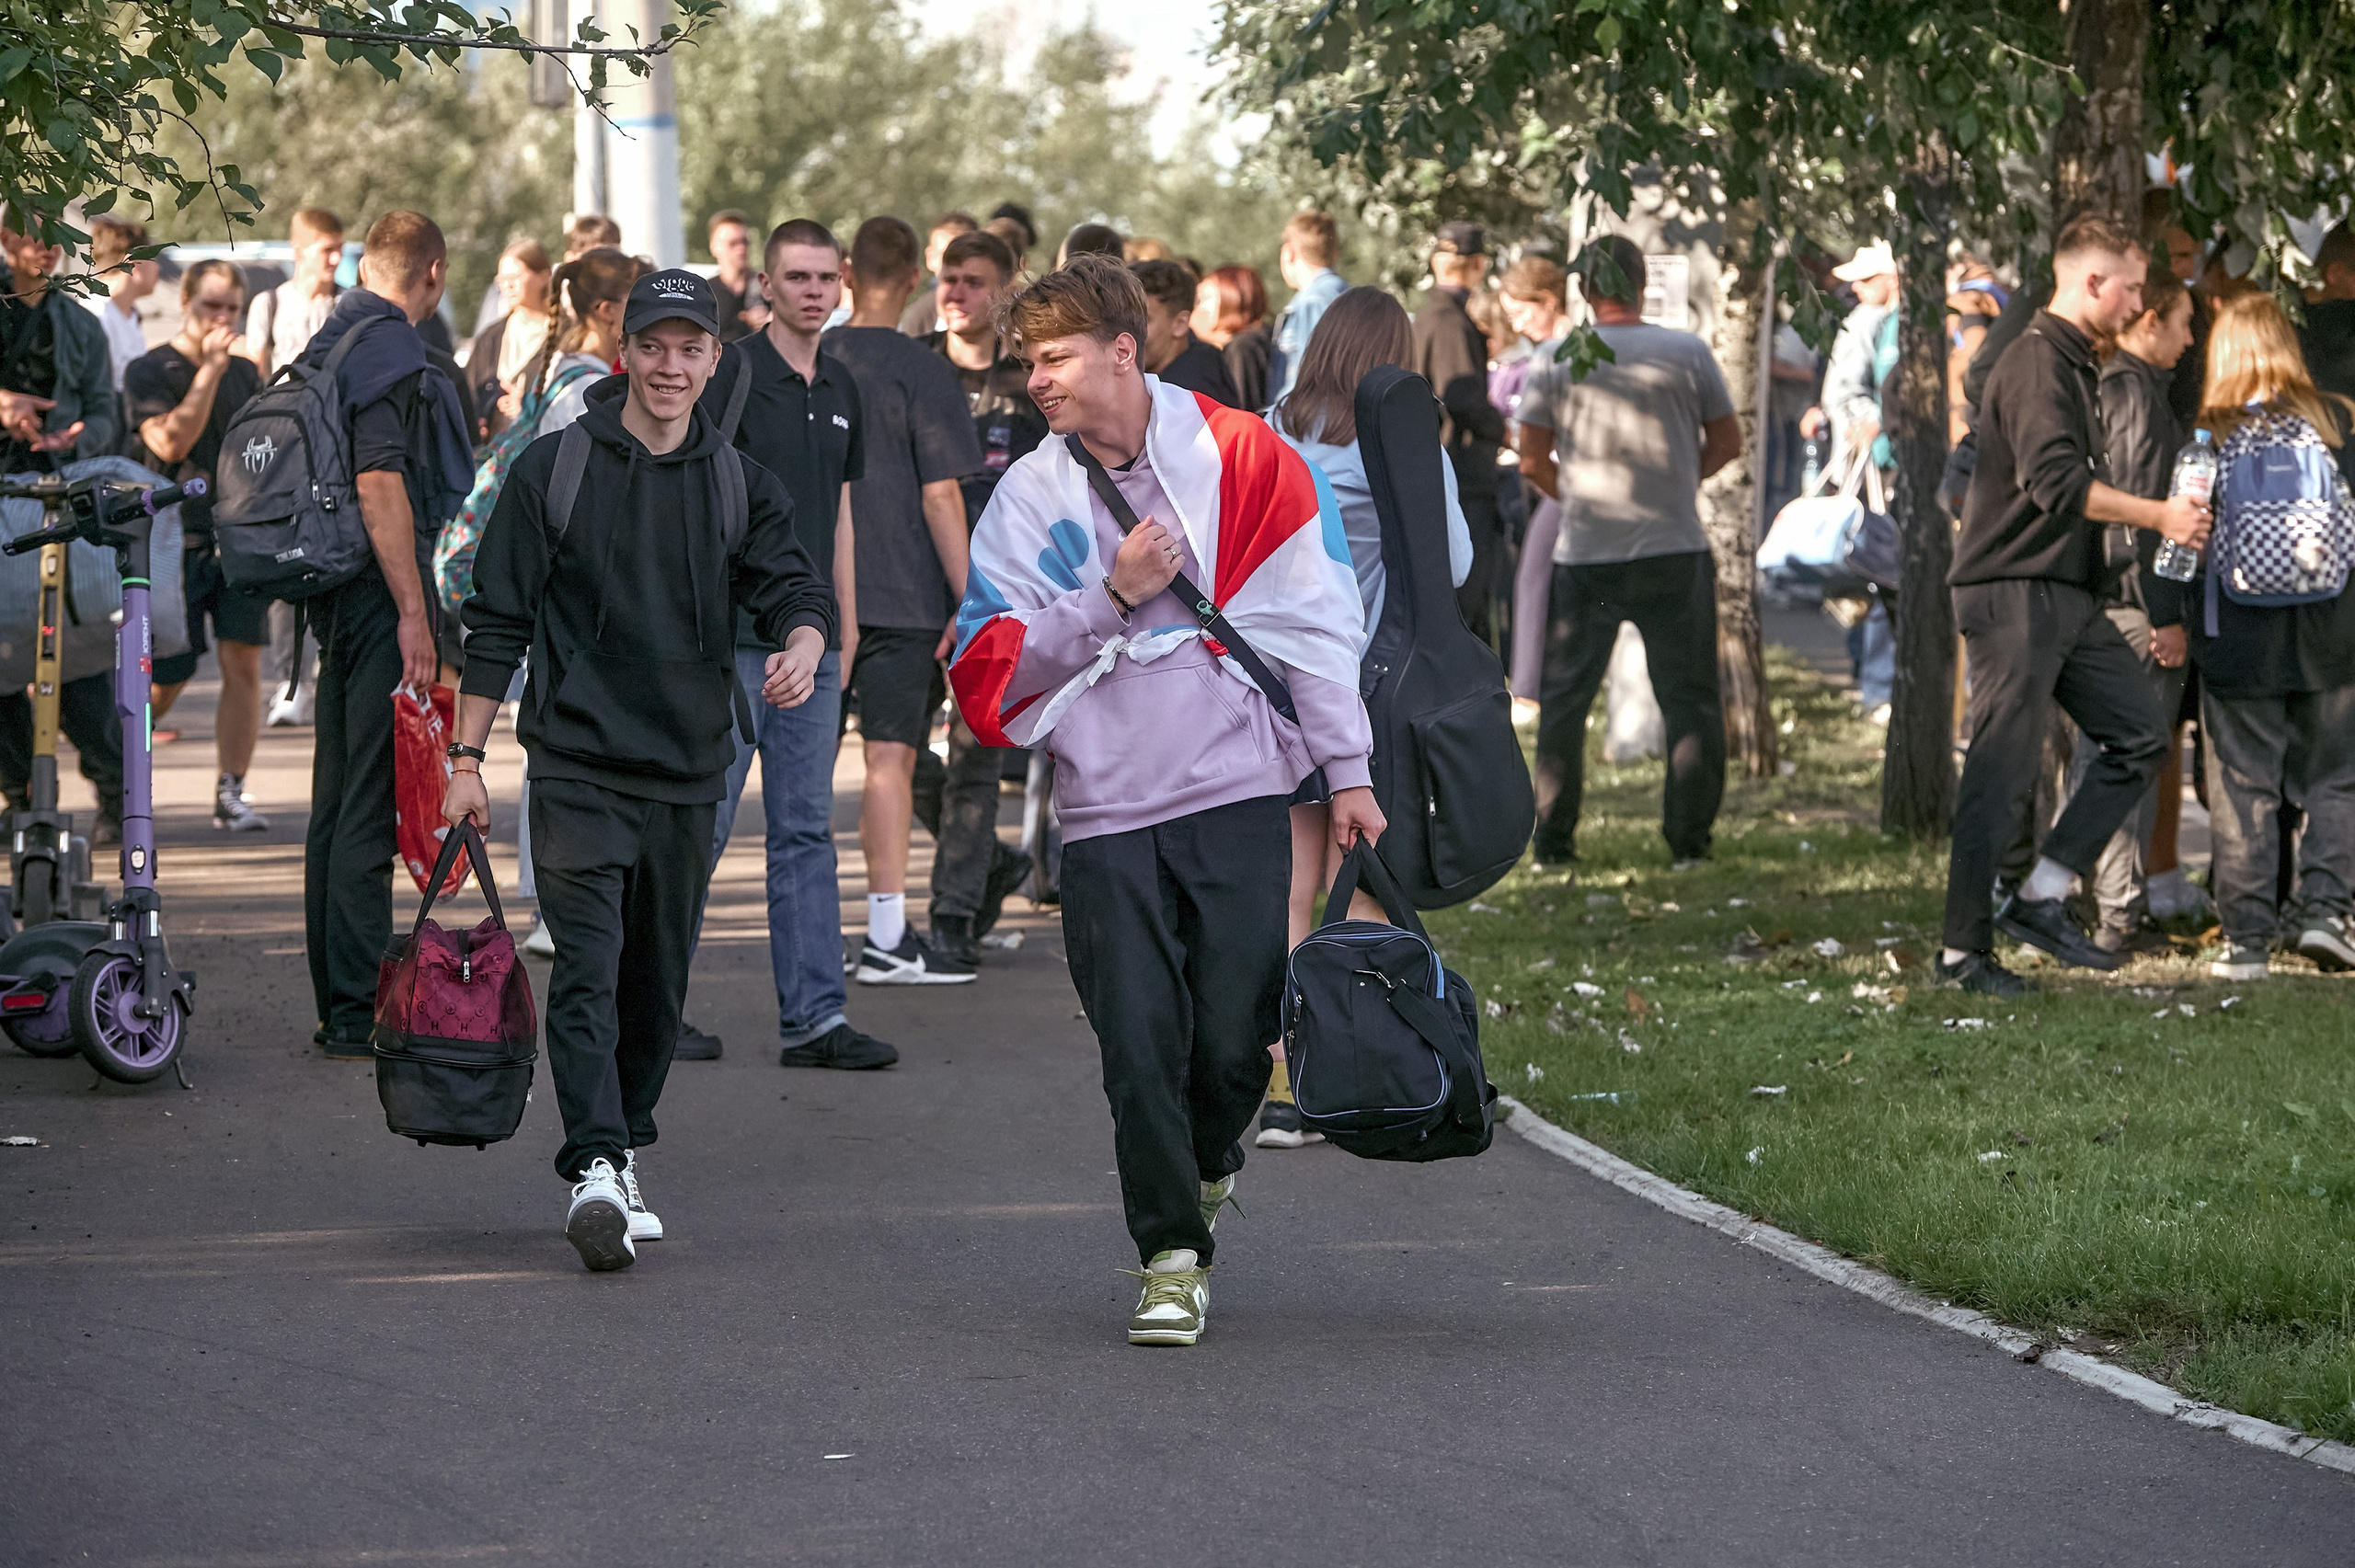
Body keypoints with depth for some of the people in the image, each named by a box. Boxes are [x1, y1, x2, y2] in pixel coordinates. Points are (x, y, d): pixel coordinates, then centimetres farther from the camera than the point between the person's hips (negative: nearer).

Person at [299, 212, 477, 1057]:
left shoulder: (327, 344, 15)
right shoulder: (390, 349, -14)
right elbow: (379, 484, -22)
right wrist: (413, 612, -22)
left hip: (336, 598, 10)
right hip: (381, 591, -10)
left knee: (340, 798, 13)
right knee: (373, 803, -8)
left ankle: (339, 1002, 18)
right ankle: (360, 1010, -8)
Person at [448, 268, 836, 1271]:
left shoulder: (740, 486, 10)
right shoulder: (553, 470, 0)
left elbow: (795, 589, -1)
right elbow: (497, 623, 2)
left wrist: (800, 646, -25)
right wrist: (467, 756, -1)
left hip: (689, 772, 4)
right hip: (577, 764, -4)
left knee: (658, 983, 10)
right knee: (589, 968, -16)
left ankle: (621, 1161, 24)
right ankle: (595, 1169, -25)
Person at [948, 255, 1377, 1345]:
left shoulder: (1237, 457, 1)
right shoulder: (1029, 498, 6)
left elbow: (1314, 622, 4)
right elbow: (993, 669, 2)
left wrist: (1347, 771, 3)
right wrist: (1112, 595, -11)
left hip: (1238, 796, -1)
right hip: (1106, 815, 1)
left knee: (1235, 1039, -2)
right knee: (1139, 1044, -6)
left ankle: (1208, 1167, 29)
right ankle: (1172, 1254, 6)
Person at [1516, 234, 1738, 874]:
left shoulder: (1556, 361, -2)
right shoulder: (1686, 352, -3)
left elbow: (1532, 462, 2)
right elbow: (1727, 443, 6)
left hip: (1584, 555, 1)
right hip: (1674, 552, -1)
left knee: (1564, 700, 10)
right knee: (1689, 700, 7)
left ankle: (1553, 840, 8)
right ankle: (1689, 839, 4)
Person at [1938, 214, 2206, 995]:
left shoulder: (2075, 365, 18)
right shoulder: (2035, 363, -15)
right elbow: (2057, 482, -24)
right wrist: (2161, 516, -17)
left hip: (2067, 595, 10)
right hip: (2014, 595, -10)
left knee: (2138, 735, 5)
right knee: (2001, 777, -7)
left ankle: (2039, 900, 7)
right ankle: (1963, 951, -2)